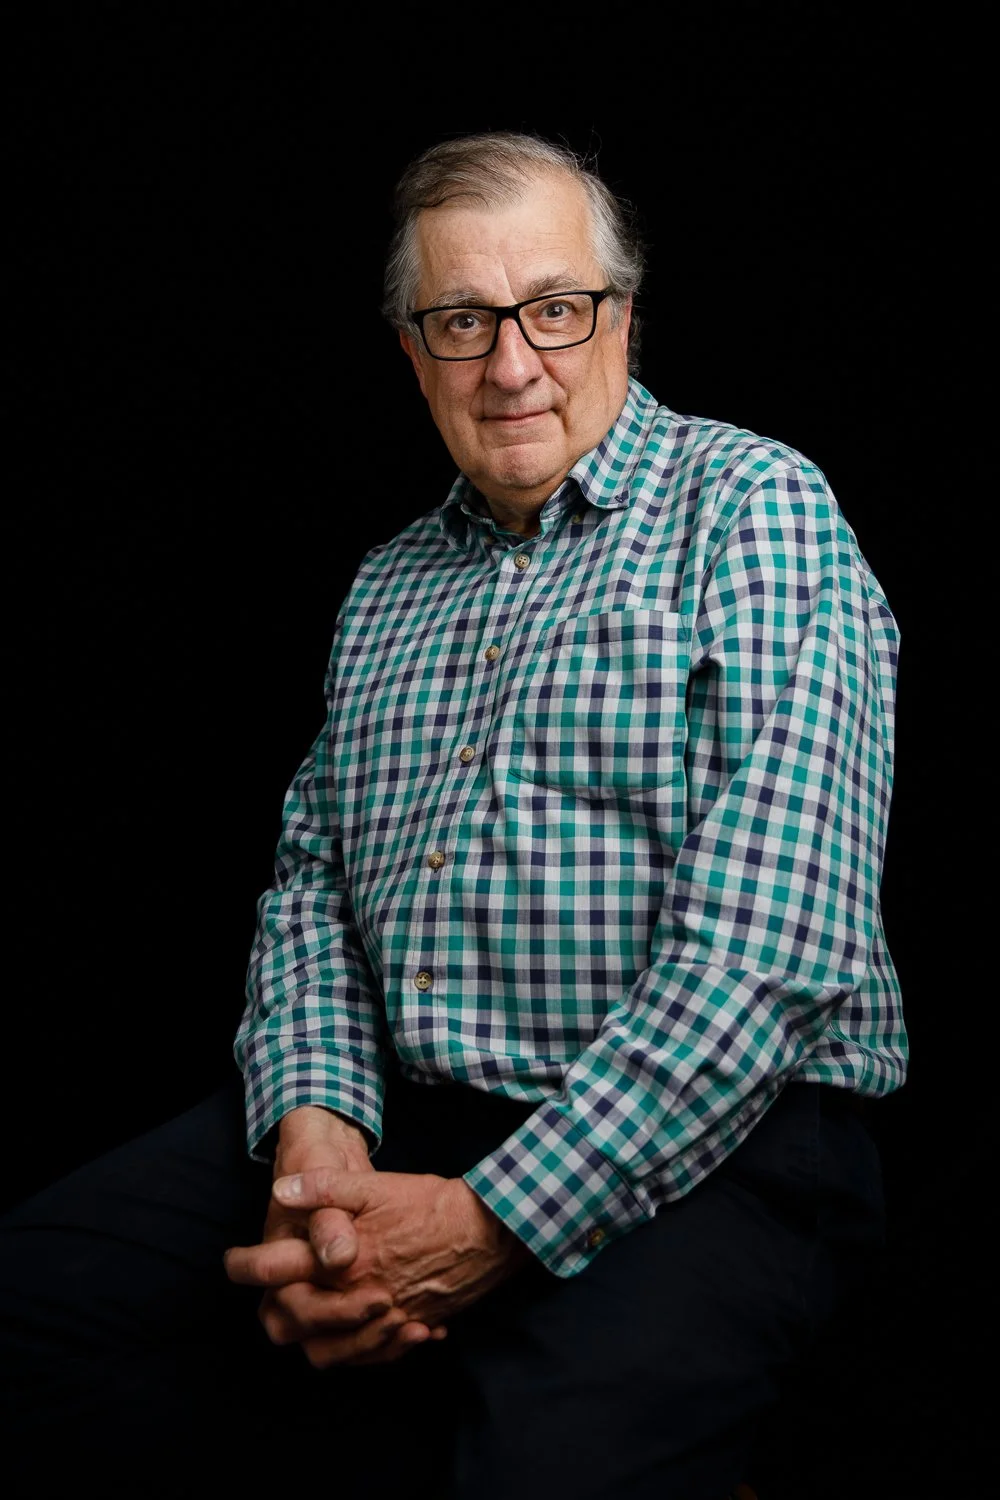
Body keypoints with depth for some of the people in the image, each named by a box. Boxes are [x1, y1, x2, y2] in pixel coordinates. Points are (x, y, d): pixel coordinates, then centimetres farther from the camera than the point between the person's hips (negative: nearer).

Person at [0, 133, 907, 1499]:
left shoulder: (751, 505, -4)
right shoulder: (387, 588, 18)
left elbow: (769, 944, -15)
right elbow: (308, 885, 15)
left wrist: (494, 1224, -19)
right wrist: (313, 1120, -7)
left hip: (706, 1140, -5)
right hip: (391, 1119, 6)